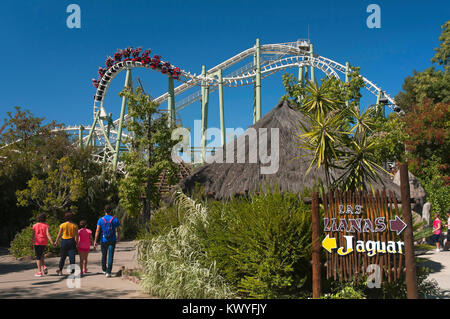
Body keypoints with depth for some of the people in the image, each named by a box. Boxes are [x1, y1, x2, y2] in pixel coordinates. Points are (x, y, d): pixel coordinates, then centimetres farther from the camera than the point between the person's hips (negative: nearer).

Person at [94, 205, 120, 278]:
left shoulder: (100, 219, -3)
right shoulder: (115, 219, -2)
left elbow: (97, 231, -9)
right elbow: (118, 230, 5)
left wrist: (95, 241, -9)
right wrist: (118, 237, 23)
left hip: (104, 240, 1)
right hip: (112, 240, -1)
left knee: (104, 255, 18)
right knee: (110, 256, -2)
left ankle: (104, 270, 34)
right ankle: (108, 272, -10)